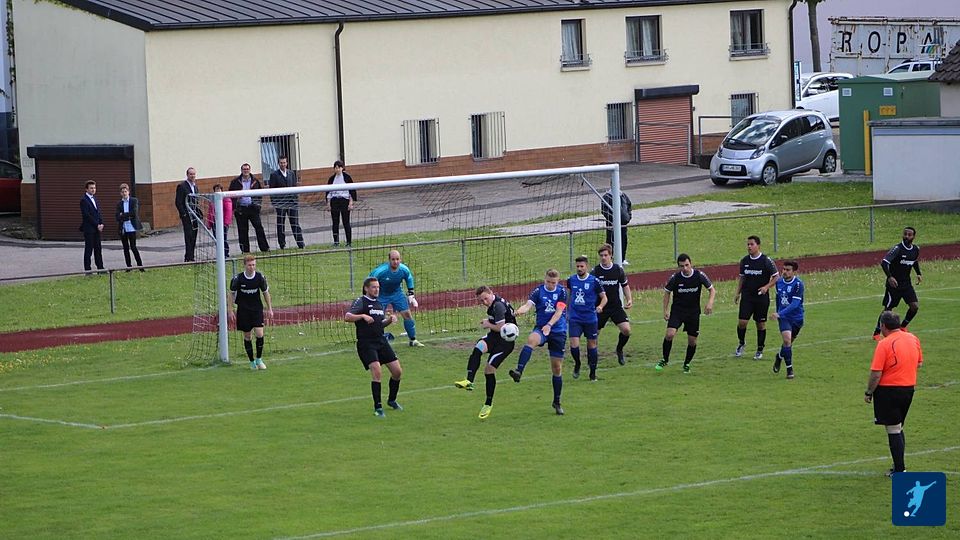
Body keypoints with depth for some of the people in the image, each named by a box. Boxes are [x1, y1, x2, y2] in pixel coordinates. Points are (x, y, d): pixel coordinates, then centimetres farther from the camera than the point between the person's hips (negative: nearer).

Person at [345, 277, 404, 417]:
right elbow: (347, 317, -19)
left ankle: (392, 400, 28)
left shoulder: (380, 304, 15)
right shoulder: (361, 302, -7)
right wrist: (363, 316, -31)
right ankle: (377, 407, -12)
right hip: (366, 344, -7)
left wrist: (390, 319, 8)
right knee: (377, 371, -21)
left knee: (397, 371, 5)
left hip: (381, 342, 7)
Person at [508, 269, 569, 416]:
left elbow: (559, 311, -14)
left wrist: (549, 325, -30)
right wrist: (521, 310, -40)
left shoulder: (562, 292, -2)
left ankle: (557, 402, 19)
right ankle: (518, 372, -52)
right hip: (541, 328, -1)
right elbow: (528, 304, -16)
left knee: (557, 368, 5)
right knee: (532, 339, -37)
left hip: (558, 331, 1)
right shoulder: (538, 291, -2)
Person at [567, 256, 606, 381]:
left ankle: (593, 373, 19)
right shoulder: (571, 280, 3)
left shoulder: (594, 281, -7)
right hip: (575, 318, 2)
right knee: (574, 345, -11)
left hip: (590, 318, -1)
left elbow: (604, 297, 0)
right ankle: (577, 364, 18)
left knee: (592, 345, 6)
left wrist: (600, 306, -20)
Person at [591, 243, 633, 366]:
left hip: (616, 306, 1)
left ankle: (619, 350, 14)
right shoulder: (595, 271, -6)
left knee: (626, 330, -13)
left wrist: (629, 300, -1)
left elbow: (625, 286, 13)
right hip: (600, 308, -1)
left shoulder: (618, 269, 1)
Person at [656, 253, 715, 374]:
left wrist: (710, 303, -20)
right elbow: (667, 292, 5)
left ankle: (687, 364, 25)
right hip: (677, 310, -1)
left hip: (693, 312, 1)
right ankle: (665, 360, 0)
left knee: (692, 341, 2)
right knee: (670, 334, -20)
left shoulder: (699, 276, -11)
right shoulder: (675, 278, -11)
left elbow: (712, 290, -2)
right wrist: (665, 310, -1)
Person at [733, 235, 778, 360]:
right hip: (747, 296, 3)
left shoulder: (766, 261, -8)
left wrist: (766, 287, -17)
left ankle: (760, 350, 16)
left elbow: (776, 277, -3)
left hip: (761, 297, -3)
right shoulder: (744, 261, 5)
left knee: (761, 324, 4)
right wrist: (737, 293, 10)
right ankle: (741, 343, 17)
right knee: (742, 322, -8)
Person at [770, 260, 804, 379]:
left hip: (797, 318, -2)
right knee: (787, 339, -19)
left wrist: (780, 313, -34)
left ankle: (779, 356, 45)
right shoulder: (779, 282, -1)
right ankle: (789, 369, -10)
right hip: (783, 317, 2)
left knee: (789, 342, 12)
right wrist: (777, 311, 27)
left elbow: (795, 303, -26)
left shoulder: (798, 284, -18)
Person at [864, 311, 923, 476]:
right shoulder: (913, 339, 3)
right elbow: (919, 363, 15)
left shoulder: (884, 344, -17)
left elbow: (876, 373, -18)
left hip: (889, 390, -7)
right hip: (909, 388, 7)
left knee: (893, 430, 0)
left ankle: (899, 469, 1)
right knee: (898, 429, 18)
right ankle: (899, 465, 22)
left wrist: (868, 393, -7)